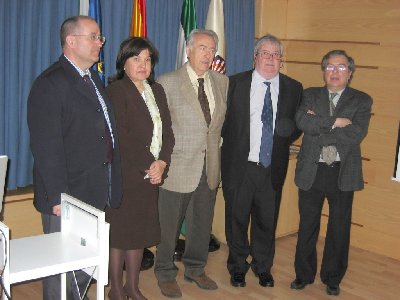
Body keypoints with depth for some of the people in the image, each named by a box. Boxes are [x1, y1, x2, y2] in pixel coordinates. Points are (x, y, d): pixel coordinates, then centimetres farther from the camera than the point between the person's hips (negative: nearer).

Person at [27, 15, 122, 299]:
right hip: (66, 197, -8)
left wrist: (111, 186, 12)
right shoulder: (50, 84, -14)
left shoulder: (93, 79, 14)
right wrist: (58, 198, -20)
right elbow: (46, 148, -18)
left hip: (96, 194, 8)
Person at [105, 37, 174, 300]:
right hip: (124, 177, -6)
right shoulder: (116, 91, -9)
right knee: (120, 233, 3)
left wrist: (161, 162, -6)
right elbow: (121, 138, -16)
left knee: (141, 231, 13)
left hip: (151, 176, 7)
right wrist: (146, 167, -13)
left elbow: (167, 131, 9)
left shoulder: (156, 90, 13)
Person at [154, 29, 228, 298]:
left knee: (202, 224, 17)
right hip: (177, 168, -5)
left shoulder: (222, 82, 7)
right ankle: (166, 274, 27)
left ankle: (196, 269, 36)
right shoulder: (167, 83, -9)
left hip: (210, 168, 5)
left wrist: (216, 142, 9)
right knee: (169, 225, 8)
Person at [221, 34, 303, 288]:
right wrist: (233, 145, -6)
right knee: (237, 219, 11)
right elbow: (224, 120, 3)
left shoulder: (294, 88, 3)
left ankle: (263, 267, 33)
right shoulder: (236, 83, -2)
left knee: (267, 220, 12)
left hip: (273, 168, 1)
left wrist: (282, 141, -5)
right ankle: (238, 267, 31)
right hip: (239, 165, -1)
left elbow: (297, 125, 9)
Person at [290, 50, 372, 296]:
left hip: (343, 173, -1)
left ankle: (333, 278, 28)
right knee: (307, 227, 12)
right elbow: (303, 121, -14)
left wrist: (319, 126, -14)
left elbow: (356, 135, -16)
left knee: (339, 229, 10)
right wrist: (335, 122, -18)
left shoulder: (361, 100, 0)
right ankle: (304, 274, 29)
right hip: (312, 171, 1)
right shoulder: (311, 95, 6)